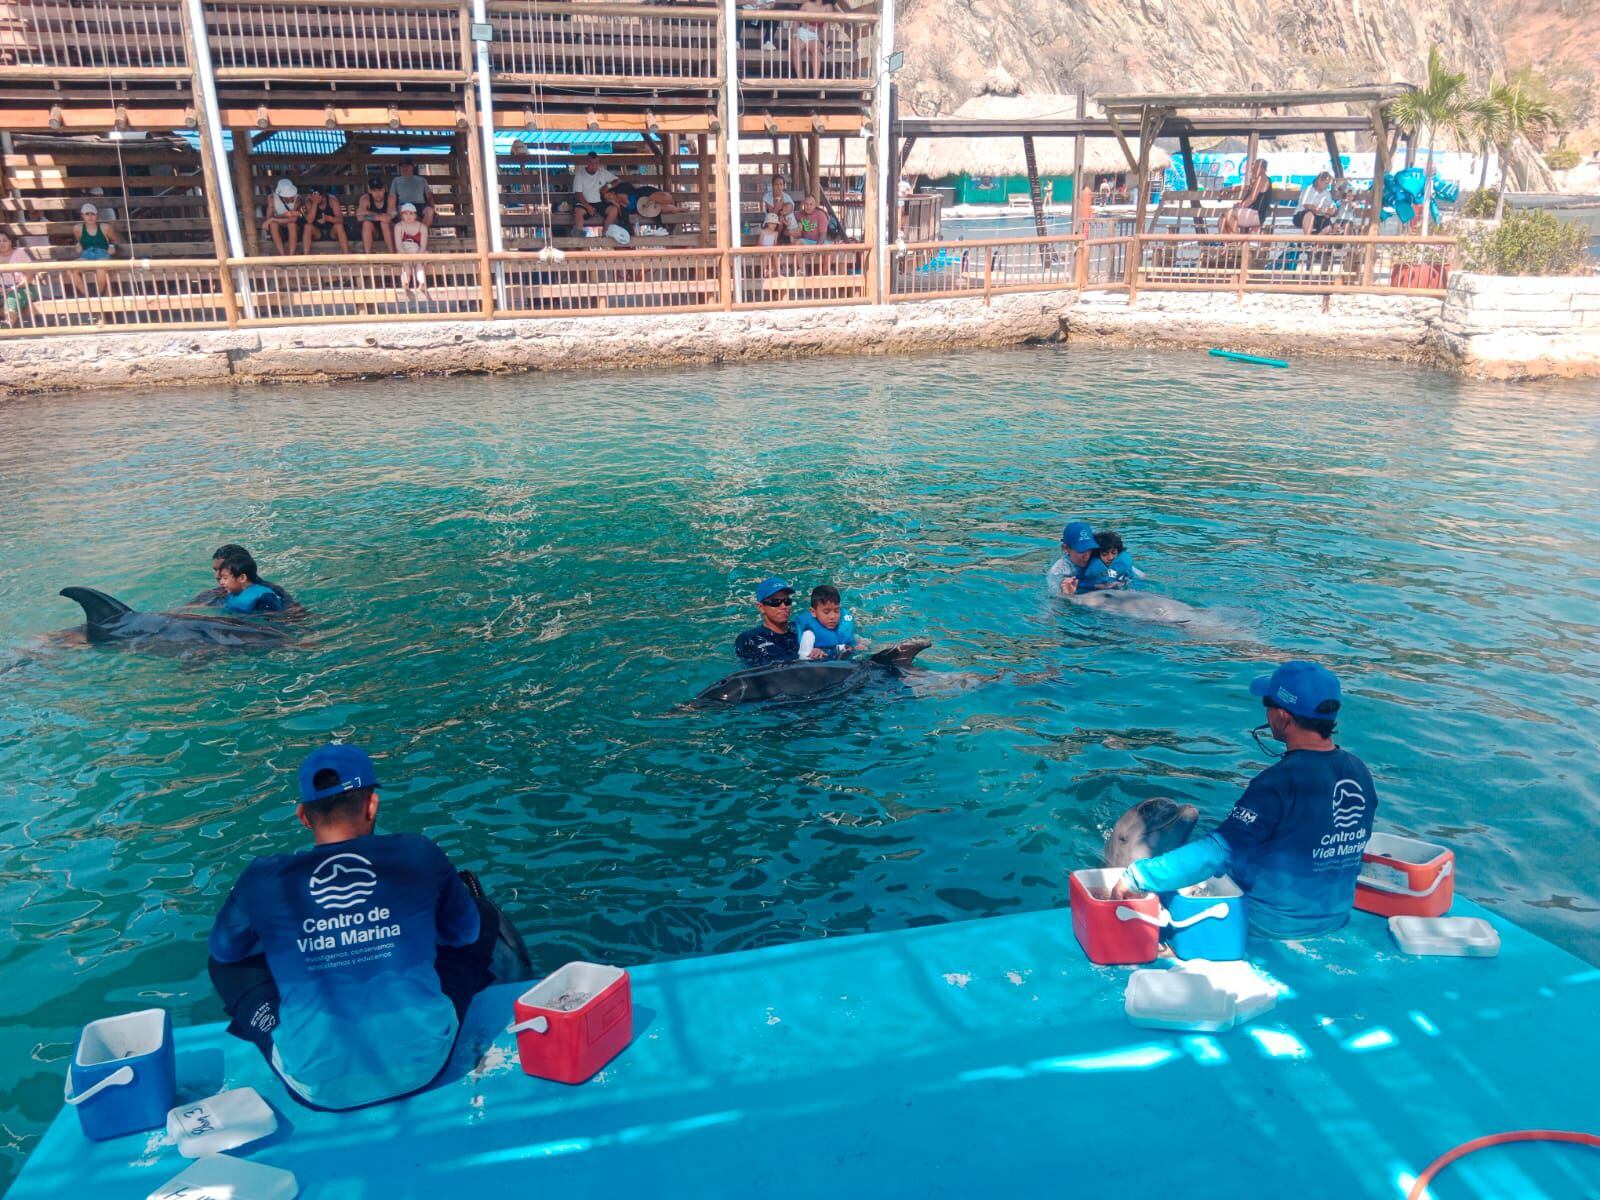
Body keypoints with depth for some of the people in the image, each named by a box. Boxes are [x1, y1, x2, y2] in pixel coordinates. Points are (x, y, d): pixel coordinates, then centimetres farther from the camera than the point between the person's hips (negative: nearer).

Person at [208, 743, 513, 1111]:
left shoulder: (263, 879, -7)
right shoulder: (420, 856, -7)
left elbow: (222, 949, 15)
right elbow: (466, 931, 11)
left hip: (319, 1088, 0)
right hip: (421, 1065, 0)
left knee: (227, 963, 22)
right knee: (484, 917, 20)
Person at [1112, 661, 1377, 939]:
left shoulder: (1279, 783, -27)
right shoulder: (1361, 771, -5)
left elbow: (1220, 850, -31)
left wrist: (1137, 876, -28)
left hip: (1271, 923, -7)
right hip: (1336, 919, 7)